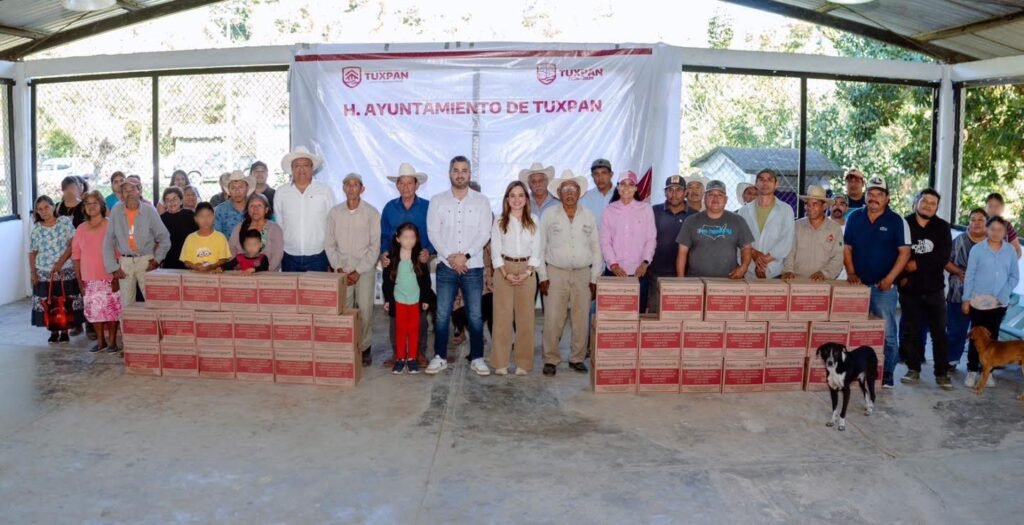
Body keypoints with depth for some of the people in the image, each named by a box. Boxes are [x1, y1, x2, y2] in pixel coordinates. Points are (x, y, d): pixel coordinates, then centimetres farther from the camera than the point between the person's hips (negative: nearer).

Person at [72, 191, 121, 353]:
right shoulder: (81, 229, 8)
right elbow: (76, 255, 10)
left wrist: (116, 275, -11)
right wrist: (79, 278, 5)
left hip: (109, 277, -4)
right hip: (89, 279, 4)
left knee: (112, 309, 0)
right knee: (94, 310, 7)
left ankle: (112, 341, 9)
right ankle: (100, 341, 19)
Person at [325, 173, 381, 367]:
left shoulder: (372, 213, -2)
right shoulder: (334, 212, 5)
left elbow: (375, 246, -3)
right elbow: (329, 244, 7)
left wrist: (358, 271, -7)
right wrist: (339, 268, -3)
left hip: (365, 268, -2)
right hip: (342, 269, 2)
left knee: (365, 310, -6)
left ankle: (364, 348, 5)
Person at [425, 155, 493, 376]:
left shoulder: (481, 201, 4)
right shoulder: (437, 201, 6)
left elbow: (485, 233, -3)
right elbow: (433, 232, -1)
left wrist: (465, 256, -13)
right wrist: (450, 256, -12)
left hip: (473, 267, 0)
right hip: (446, 266, 0)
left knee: (475, 315, 3)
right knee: (442, 314, 2)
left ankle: (477, 358, 13)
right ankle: (440, 357, 13)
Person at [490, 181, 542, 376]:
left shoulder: (533, 221, 6)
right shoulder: (499, 222, 3)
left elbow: (536, 250, 3)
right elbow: (495, 252, 0)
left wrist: (527, 272, -9)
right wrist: (506, 273, -11)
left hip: (527, 272, 1)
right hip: (503, 271, -1)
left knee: (526, 317, 2)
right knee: (502, 316, -1)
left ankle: (524, 363, 9)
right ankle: (500, 363, 4)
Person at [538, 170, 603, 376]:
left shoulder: (589, 217, 8)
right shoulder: (549, 216, 3)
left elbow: (596, 249, 10)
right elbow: (540, 247, 3)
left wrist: (595, 279, 5)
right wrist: (543, 276, -2)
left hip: (583, 274, 2)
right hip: (556, 273, -2)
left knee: (582, 320, 3)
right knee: (553, 319, -5)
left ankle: (577, 358, 16)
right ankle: (551, 360, 5)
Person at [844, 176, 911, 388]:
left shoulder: (896, 221, -2)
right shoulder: (854, 217, 7)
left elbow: (904, 252, -5)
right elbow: (847, 248, 9)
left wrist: (889, 279, -13)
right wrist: (851, 273, -3)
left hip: (884, 286, -3)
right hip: (858, 283, 3)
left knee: (886, 332, 0)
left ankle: (886, 374, 8)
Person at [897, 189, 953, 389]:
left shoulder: (942, 227, 2)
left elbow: (943, 255, -10)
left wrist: (918, 264, -17)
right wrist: (900, 276, -13)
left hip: (934, 288, 1)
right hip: (909, 289, -1)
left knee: (939, 331, 3)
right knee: (911, 331, 7)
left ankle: (942, 373, 10)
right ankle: (913, 369, 19)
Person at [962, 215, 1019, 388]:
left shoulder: (1010, 251, 1)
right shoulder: (977, 249, -5)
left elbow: (1015, 276, 4)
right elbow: (969, 275, -3)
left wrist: (1004, 294, -9)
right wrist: (966, 299, -5)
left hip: (1000, 303, 2)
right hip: (978, 301, -2)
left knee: (992, 337, 9)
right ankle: (972, 370, 9)